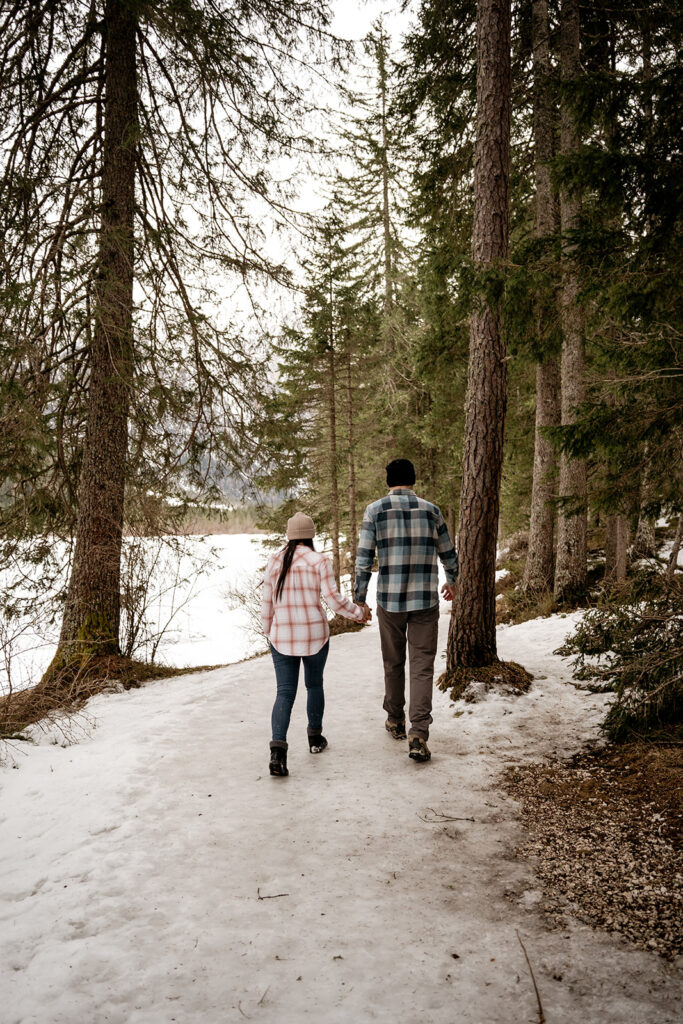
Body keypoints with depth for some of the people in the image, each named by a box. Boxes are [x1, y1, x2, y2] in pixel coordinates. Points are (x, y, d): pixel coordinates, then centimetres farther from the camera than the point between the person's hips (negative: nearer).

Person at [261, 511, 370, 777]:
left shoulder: (274, 562, 3)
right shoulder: (319, 561, -6)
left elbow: (267, 605, 6)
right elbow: (334, 599, -12)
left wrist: (269, 633, 20)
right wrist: (359, 613, 3)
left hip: (282, 637, 2)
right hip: (315, 635, -1)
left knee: (285, 693, 2)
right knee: (314, 684, 20)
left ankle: (278, 748, -15)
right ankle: (315, 738, 34)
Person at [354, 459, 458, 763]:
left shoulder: (375, 510, -2)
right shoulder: (430, 510, 2)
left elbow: (364, 559, -6)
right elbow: (448, 555, 13)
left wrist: (359, 599, 2)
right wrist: (451, 581, 31)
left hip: (389, 600, 0)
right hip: (425, 601, 0)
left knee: (393, 663, 17)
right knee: (422, 667, 2)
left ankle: (395, 721, 32)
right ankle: (418, 734, -7)